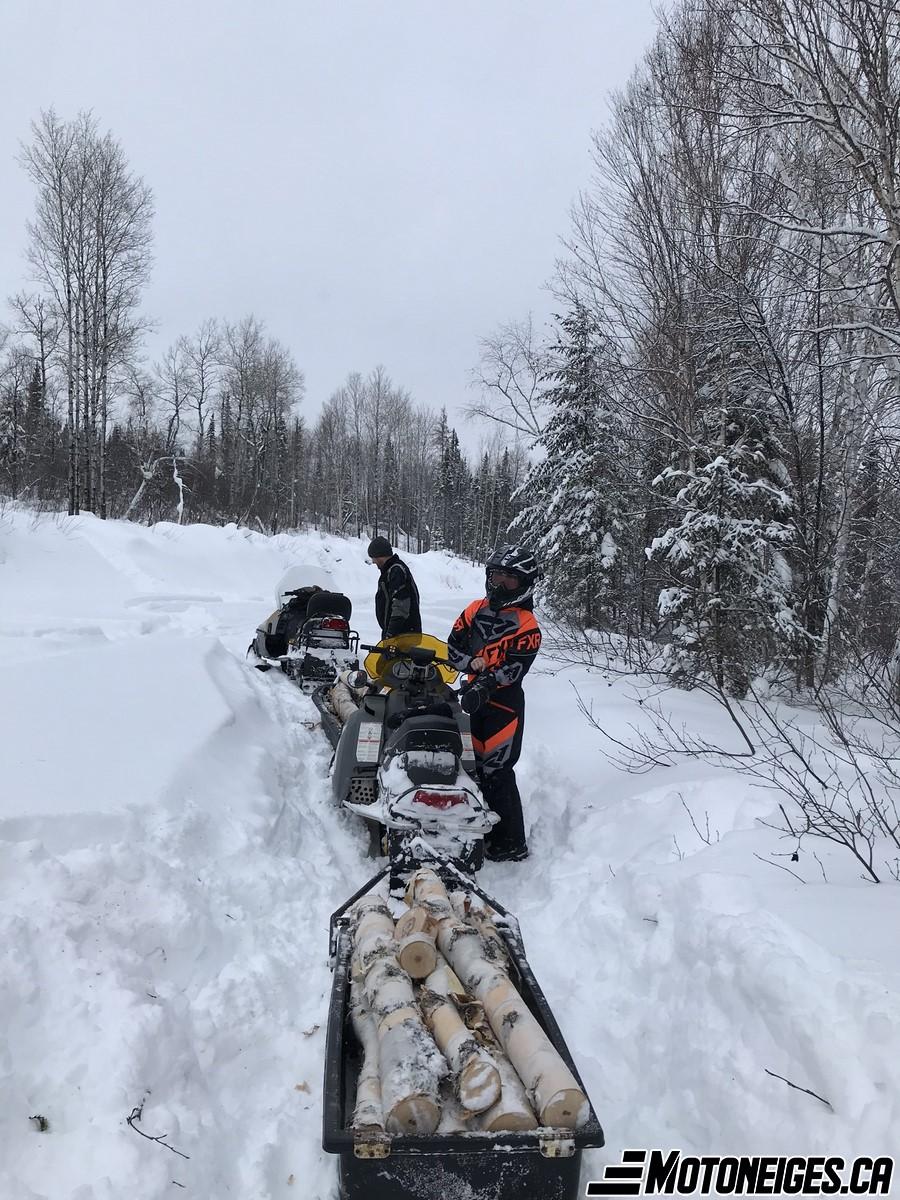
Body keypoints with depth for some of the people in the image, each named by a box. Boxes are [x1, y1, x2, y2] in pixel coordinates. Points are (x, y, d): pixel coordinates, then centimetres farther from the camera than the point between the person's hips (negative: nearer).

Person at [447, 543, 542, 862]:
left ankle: (511, 843, 6)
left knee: (496, 771, -6)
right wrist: (473, 662, -16)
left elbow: (512, 669, -18)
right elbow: (453, 646, 3)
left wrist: (483, 686, -32)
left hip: (504, 704, -6)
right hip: (474, 699, 6)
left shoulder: (527, 626, -9)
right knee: (476, 763, 15)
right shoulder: (476, 610, 8)